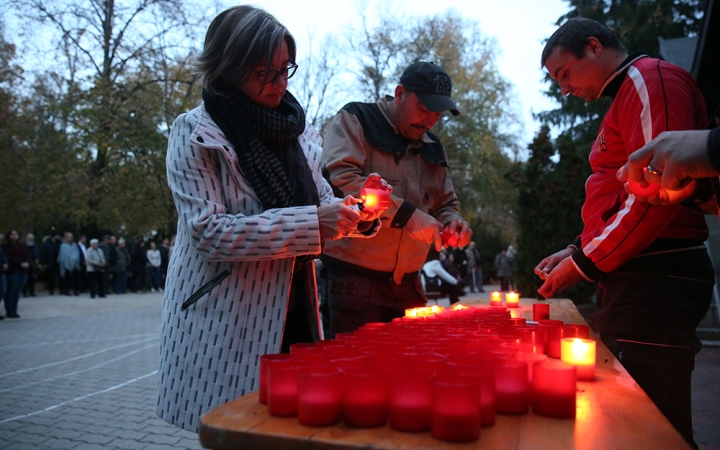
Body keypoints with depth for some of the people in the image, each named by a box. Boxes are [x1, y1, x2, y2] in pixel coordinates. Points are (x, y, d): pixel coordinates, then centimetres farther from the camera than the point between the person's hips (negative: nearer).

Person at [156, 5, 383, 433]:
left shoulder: (297, 129, 9)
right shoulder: (195, 132, -7)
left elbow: (320, 203, 14)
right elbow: (208, 232, -17)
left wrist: (359, 207, -9)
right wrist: (311, 223, -23)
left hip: (292, 317, 5)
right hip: (226, 329, -5)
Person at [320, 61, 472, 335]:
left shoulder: (433, 149, 16)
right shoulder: (355, 120, -3)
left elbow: (445, 203, 25)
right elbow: (343, 179, -18)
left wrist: (452, 221, 1)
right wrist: (407, 215, -21)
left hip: (407, 284, 6)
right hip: (354, 278, -6)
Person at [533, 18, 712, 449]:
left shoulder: (651, 78, -6)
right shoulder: (625, 97, 24)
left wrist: (585, 263, -13)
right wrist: (578, 251, 14)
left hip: (656, 280, -10)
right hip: (633, 279, 10)